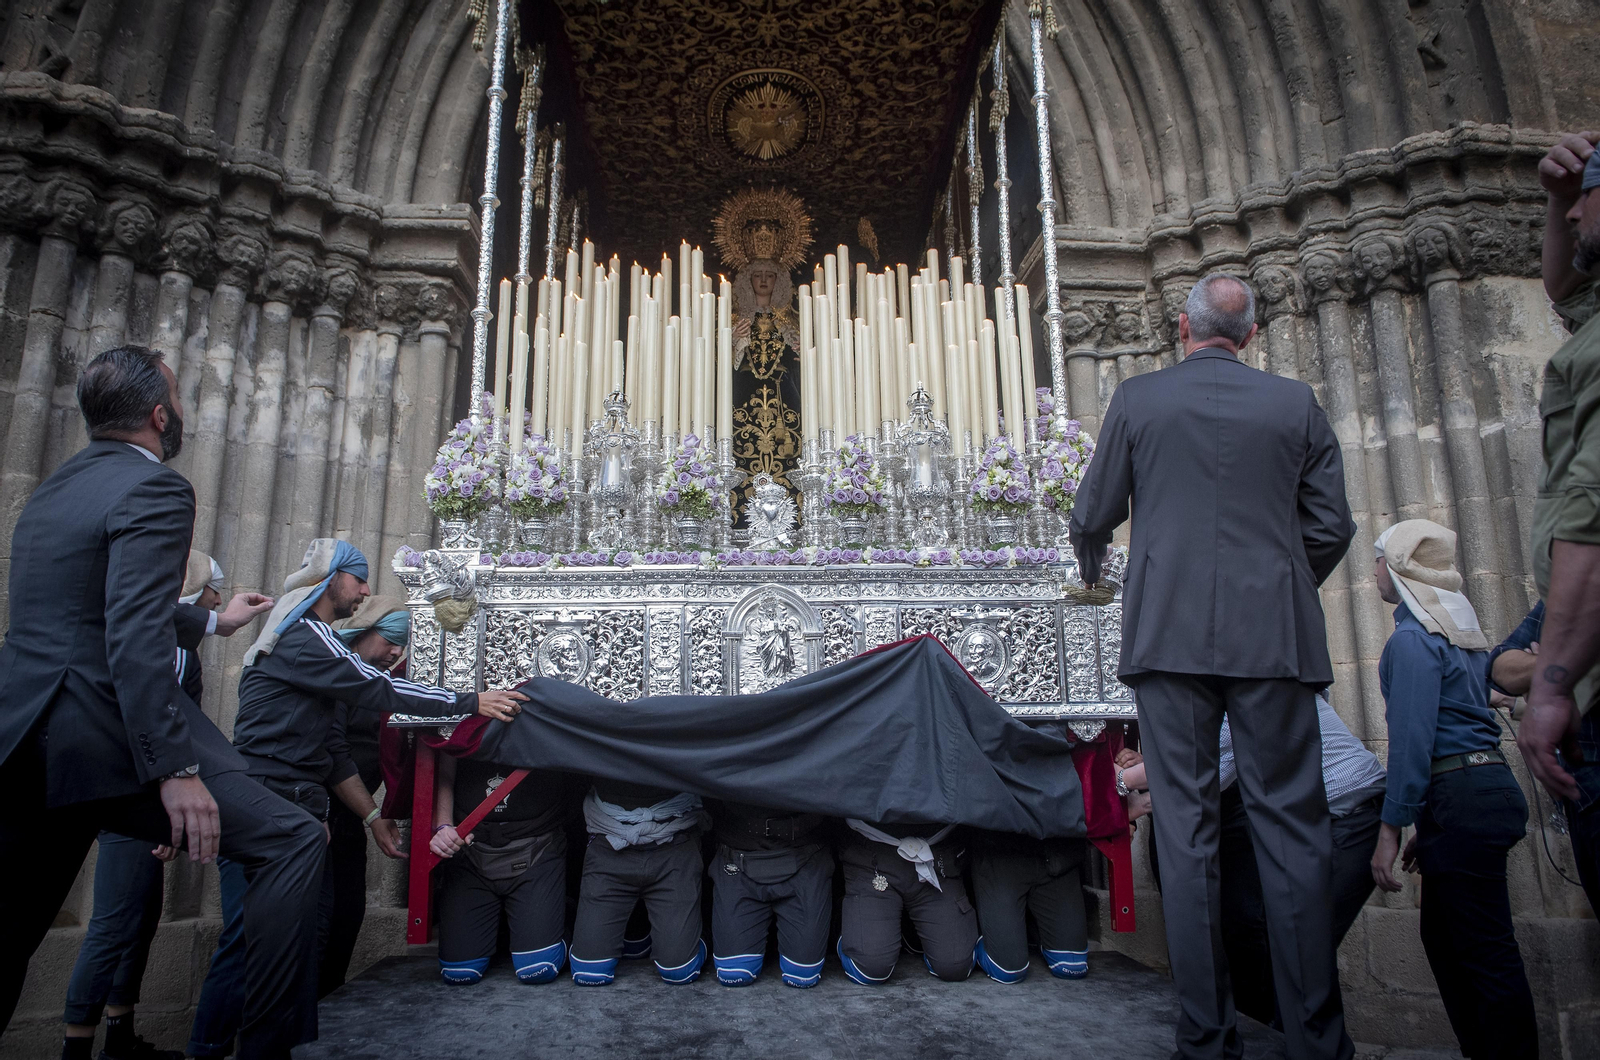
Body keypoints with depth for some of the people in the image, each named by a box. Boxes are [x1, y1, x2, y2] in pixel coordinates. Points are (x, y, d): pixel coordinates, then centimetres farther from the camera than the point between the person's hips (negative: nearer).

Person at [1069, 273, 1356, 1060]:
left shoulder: (1137, 398, 3)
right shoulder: (1296, 404, 7)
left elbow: (1092, 517, 6)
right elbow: (1331, 528, 8)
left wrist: (1091, 572, 27)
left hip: (1170, 634, -1)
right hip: (1274, 635, 2)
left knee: (1186, 832, 3)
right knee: (1292, 825, 7)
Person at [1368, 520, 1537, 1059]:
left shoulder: (1413, 637, -12)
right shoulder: (1460, 630, 19)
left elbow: (1412, 736, -18)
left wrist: (1392, 826, -16)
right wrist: (1429, 822, 24)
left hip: (1461, 799, -10)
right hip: (1485, 783, 10)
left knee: (1486, 951, -5)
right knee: (1444, 936, 15)